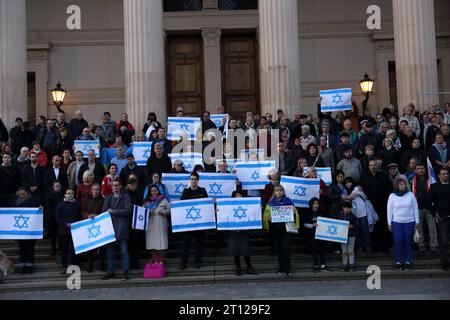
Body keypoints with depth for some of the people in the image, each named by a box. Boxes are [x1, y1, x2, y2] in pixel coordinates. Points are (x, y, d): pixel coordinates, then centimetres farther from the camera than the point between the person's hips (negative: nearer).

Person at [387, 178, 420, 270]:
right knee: (398, 242, -3)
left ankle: (407, 262, 9)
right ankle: (398, 262, 5)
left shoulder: (410, 195, 1)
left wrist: (417, 221, 4)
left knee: (408, 242, 1)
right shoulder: (392, 196, 0)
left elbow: (415, 208, 5)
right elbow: (389, 210, 3)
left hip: (409, 222, 1)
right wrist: (389, 223, 0)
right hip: (396, 222, -1)